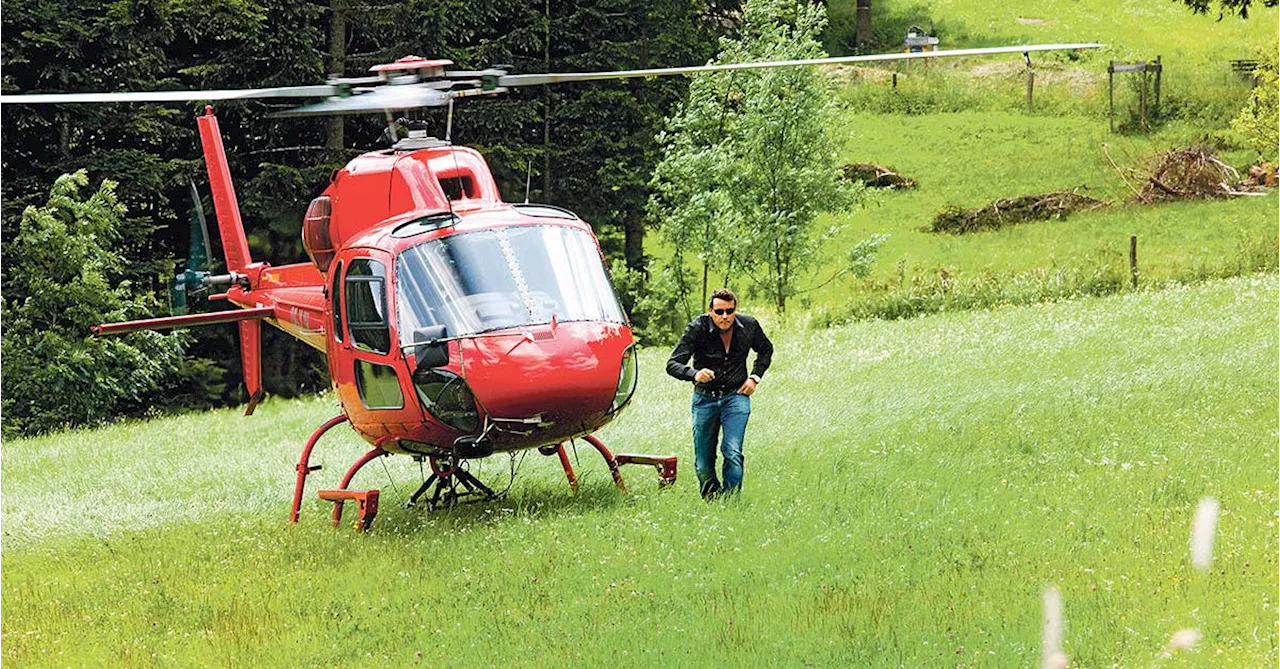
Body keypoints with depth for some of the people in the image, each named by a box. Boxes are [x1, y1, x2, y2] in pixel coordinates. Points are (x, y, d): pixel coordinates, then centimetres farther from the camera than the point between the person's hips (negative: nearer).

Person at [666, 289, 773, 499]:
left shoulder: (749, 326, -5)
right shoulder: (697, 329, -15)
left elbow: (766, 350, 17)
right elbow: (672, 364, -20)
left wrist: (755, 377, 3)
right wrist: (694, 374, -40)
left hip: (736, 396, 0)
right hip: (705, 398, 0)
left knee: (732, 452, -19)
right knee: (703, 462, 3)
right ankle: (710, 501, 23)